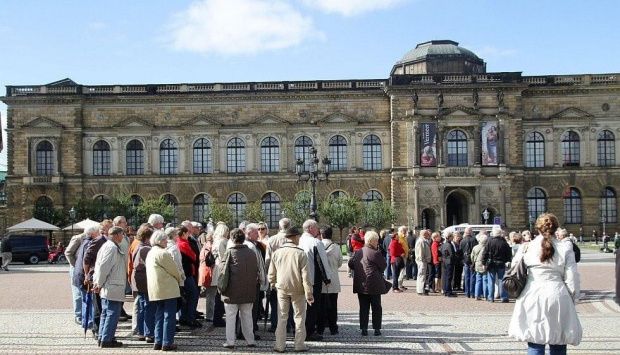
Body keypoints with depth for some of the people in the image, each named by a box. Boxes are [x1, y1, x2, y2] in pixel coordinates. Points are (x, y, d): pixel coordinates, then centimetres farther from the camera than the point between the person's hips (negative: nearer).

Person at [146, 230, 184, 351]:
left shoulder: (150, 253, 14)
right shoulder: (163, 253, -15)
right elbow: (174, 269, -12)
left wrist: (177, 278, 18)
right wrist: (180, 279, 7)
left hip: (155, 290, 9)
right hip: (168, 289, -9)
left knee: (159, 316, 14)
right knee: (169, 316, -3)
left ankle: (158, 342, 16)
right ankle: (167, 343, -1)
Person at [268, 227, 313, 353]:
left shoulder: (277, 252, -3)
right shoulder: (300, 253, -13)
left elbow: (271, 272, 5)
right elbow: (306, 275, -13)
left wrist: (273, 284, 24)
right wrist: (309, 293, -7)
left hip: (282, 288, 3)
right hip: (297, 290, -3)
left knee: (282, 318, 11)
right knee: (299, 317, 10)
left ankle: (279, 345, 13)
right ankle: (299, 345, 13)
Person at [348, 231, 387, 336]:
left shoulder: (358, 252, 7)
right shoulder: (375, 253, -14)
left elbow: (350, 263, 11)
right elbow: (383, 265, -7)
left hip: (360, 284, 6)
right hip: (373, 285, -6)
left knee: (363, 307, 10)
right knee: (376, 307, 6)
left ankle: (364, 329, 10)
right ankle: (377, 329, 8)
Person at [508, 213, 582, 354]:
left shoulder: (526, 247, 1)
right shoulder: (565, 248, -1)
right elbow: (572, 279, -1)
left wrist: (518, 293, 20)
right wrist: (572, 299, 12)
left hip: (532, 298, 1)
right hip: (557, 297, 0)